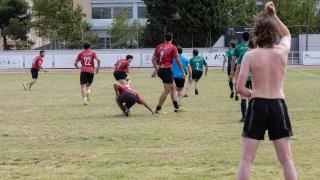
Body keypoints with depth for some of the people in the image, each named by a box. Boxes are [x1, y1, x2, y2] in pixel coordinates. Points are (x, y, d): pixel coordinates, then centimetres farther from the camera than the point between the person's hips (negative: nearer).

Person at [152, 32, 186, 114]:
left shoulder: (159, 46, 10)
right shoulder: (173, 47, -4)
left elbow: (153, 59, 10)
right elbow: (178, 61, -3)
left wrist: (156, 69, 18)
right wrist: (183, 72, 4)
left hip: (160, 70, 7)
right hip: (167, 70, -7)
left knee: (172, 88, 17)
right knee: (167, 91, 0)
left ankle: (177, 107, 19)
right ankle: (158, 109, 0)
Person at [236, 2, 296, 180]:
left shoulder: (250, 56, -7)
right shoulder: (283, 51, 0)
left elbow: (240, 87, -11)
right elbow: (287, 34, 25)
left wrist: (252, 94, 8)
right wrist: (273, 16, 22)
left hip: (258, 105, -2)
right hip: (278, 106, 2)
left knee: (247, 159, 4)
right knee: (286, 160, 8)